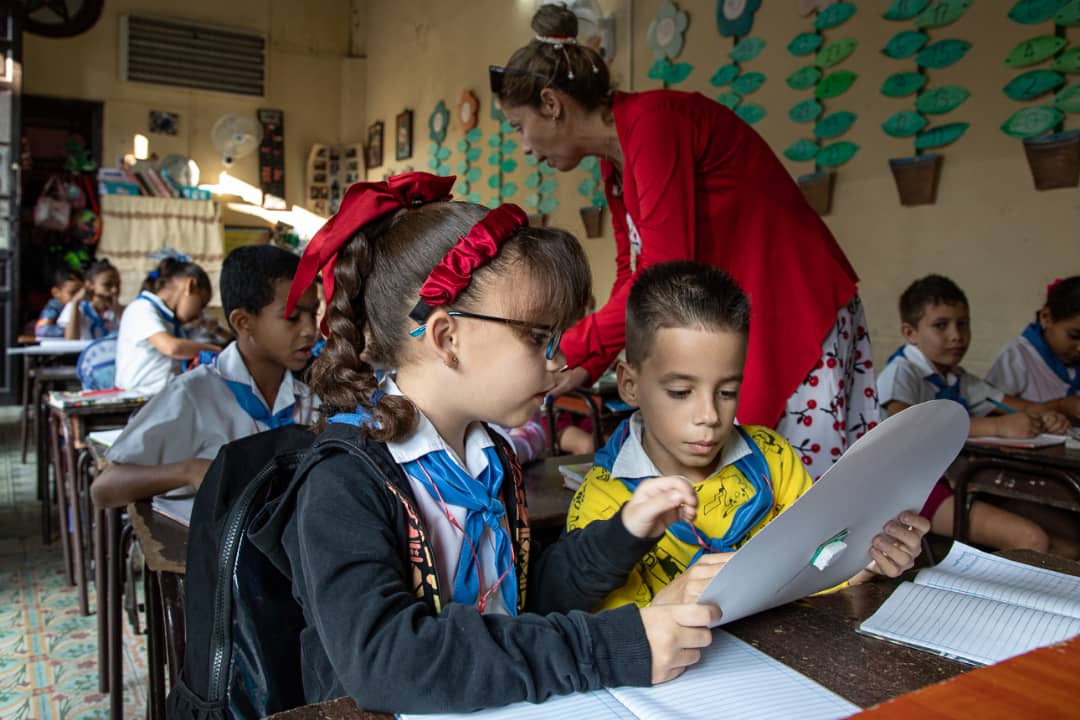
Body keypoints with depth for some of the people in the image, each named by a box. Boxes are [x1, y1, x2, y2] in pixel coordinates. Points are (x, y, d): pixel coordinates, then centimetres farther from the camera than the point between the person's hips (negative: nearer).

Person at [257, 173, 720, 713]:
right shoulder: (344, 485, -19)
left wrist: (620, 536, -5)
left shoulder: (491, 458, 3)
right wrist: (605, 649, -31)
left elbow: (519, 603, 8)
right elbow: (380, 658, -31)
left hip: (500, 705, 5)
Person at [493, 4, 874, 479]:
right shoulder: (614, 163, 9)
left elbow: (664, 277, -24)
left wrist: (568, 351, -16)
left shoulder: (650, 120, -18)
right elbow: (632, 276, 13)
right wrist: (583, 370, 7)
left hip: (794, 313, -9)